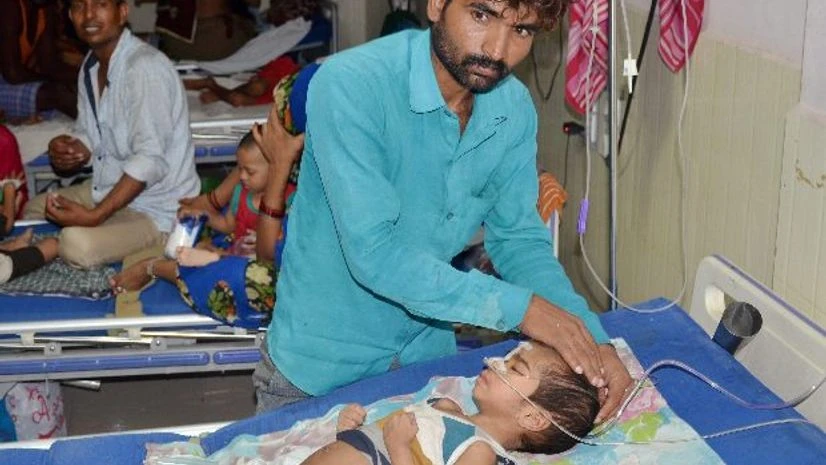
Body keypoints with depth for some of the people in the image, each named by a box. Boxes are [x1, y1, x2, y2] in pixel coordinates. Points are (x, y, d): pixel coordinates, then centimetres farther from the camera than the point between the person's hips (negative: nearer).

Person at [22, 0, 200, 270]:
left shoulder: (145, 68, -24)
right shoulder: (91, 66, 5)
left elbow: (150, 161, -28)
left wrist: (95, 216, -31)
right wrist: (66, 151, -11)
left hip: (156, 209, -9)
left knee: (78, 243, -31)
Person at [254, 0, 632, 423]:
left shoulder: (514, 107, -7)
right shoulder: (350, 84, -26)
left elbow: (520, 238, -2)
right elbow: (372, 253, -31)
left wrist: (592, 339, -16)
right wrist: (515, 305, -31)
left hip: (428, 354, 5)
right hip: (321, 363, -5)